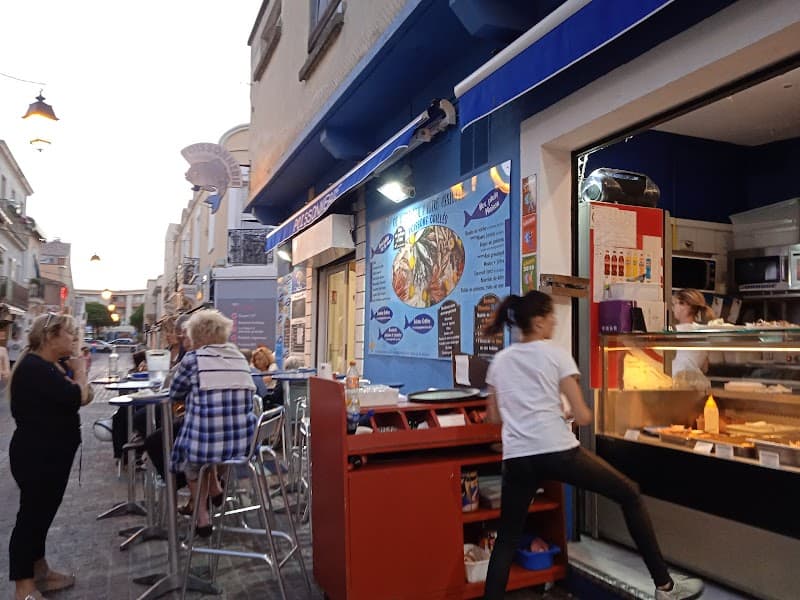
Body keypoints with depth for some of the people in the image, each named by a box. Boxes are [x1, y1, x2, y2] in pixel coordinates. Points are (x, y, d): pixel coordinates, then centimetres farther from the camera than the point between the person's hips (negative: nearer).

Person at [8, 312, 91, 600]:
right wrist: (80, 372, -12)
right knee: (32, 513, -1)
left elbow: (85, 398, 9)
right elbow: (75, 398, -28)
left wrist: (77, 371, -3)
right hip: (36, 454, -10)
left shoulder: (56, 365, 9)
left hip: (54, 452, 10)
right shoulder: (34, 367, -21)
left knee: (43, 511, 19)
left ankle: (39, 571, 34)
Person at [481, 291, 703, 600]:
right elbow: (582, 416, -3)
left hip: (516, 458, 4)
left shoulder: (499, 361, 12)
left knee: (507, 537, 17)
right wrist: (580, 414, 19)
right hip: (558, 451, -4)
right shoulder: (555, 354, -1)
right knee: (629, 495, 16)